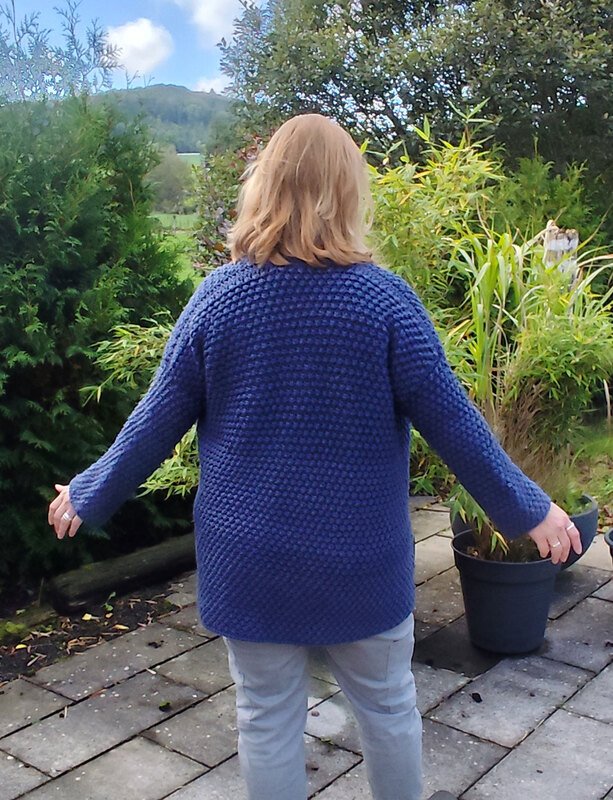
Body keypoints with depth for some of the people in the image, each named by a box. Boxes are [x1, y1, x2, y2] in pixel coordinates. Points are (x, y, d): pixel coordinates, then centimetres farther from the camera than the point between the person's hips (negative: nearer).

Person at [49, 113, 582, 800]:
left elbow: (157, 421, -3)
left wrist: (89, 496, 13)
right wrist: (528, 510, 3)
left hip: (249, 563, 1)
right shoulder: (384, 298, -14)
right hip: (361, 562, -1)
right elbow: (452, 422, -10)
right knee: (387, 704, 20)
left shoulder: (217, 296, -9)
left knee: (266, 718, 16)